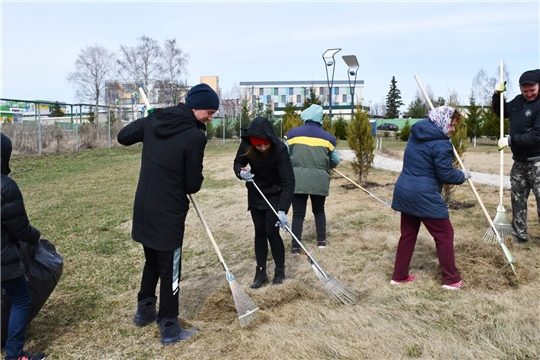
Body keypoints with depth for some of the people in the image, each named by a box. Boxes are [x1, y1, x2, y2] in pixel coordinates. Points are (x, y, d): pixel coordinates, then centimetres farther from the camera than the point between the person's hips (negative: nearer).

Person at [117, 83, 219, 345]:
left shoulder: (154, 120, 1)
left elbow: (123, 136, 16)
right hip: (168, 213, -7)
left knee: (152, 262, 25)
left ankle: (144, 311, 39)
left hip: (144, 207, 7)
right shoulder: (194, 137, -19)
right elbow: (193, 185, -13)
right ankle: (169, 329, 18)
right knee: (170, 270, 6)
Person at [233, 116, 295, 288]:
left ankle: (280, 271, 13)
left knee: (271, 232, -6)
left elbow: (288, 181, -32)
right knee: (259, 232, 8)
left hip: (275, 195, -4)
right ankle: (261, 272, 19)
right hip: (255, 194, 4)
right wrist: (241, 172, -27)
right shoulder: (246, 145, -19)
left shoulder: (279, 149, -31)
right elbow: (238, 163, -1)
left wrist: (282, 210, -40)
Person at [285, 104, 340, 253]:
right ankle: (322, 240, 25)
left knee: (298, 213, 4)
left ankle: (295, 245, 4)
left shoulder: (293, 133, 2)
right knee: (319, 210, 19)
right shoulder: (327, 137, 4)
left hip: (298, 179, -1)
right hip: (319, 180, 1)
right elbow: (336, 160, 12)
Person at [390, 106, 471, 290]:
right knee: (444, 234, 7)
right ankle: (451, 279, 16)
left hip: (404, 191, 8)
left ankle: (399, 275, 23)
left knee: (408, 234, 17)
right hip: (424, 196, -8)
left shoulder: (416, 134, 10)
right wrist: (463, 175, 6)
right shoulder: (441, 144, -16)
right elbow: (445, 174, -13)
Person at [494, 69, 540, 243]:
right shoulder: (518, 101, 6)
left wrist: (510, 140, -22)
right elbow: (499, 110, 24)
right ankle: (519, 234, 25)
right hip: (519, 161, 8)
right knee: (517, 198, 14)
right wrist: (497, 94, 7)